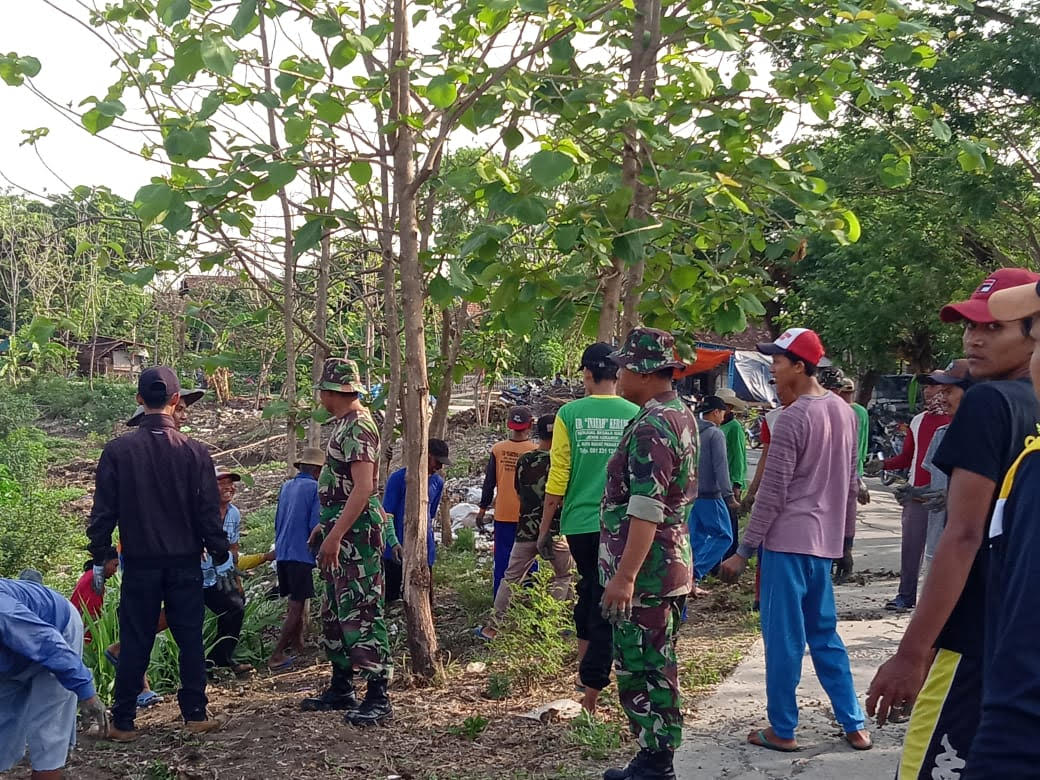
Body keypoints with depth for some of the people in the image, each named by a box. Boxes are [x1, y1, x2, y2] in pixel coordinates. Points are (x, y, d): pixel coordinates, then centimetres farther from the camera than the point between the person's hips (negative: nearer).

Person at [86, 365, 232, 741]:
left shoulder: (118, 450, -6)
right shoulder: (194, 452, -6)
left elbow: (104, 510, -3)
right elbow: (209, 510, -3)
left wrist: (99, 558, 7)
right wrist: (221, 557, 6)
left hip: (140, 562, 0)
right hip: (186, 562, 0)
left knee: (134, 642, 6)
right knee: (190, 639, 9)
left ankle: (123, 722, 11)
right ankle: (195, 714, 14)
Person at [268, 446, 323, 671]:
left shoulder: (286, 487, 13)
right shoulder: (315, 488, -8)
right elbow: (316, 525, -14)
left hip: (282, 553, 7)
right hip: (301, 554, -7)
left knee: (295, 602, 19)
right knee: (297, 606, -4)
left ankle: (297, 644, 28)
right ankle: (276, 656, -8)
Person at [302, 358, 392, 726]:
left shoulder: (358, 426, -16)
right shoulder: (345, 424, 16)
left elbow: (363, 488, -24)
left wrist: (335, 535, -26)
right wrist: (325, 527, 23)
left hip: (354, 532, -11)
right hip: (340, 530, 11)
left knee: (361, 614, -9)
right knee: (334, 613, 16)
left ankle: (378, 698, -5)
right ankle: (341, 689, 26)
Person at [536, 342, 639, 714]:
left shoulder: (569, 414, -4)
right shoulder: (635, 415, -2)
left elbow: (558, 477, -3)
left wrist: (545, 527, 7)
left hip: (580, 522, 1)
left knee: (589, 590, 22)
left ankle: (586, 666, 24)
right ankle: (591, 688, 2)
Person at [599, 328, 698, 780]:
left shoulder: (652, 425, -19)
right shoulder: (681, 415, 14)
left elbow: (646, 510, -26)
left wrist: (625, 575, -26)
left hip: (644, 573, -10)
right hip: (669, 565, 10)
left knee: (642, 670, -3)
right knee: (655, 667, 16)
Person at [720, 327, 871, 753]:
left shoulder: (793, 419, -16)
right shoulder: (844, 411, 9)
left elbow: (772, 494, -16)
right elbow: (851, 484, 16)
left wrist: (743, 551, -11)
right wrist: (846, 538, 24)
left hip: (788, 542, -8)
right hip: (825, 542, 8)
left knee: (783, 638, 1)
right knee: (825, 635, 16)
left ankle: (782, 730, 10)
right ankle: (854, 725, 19)